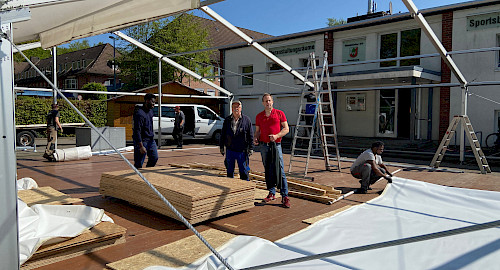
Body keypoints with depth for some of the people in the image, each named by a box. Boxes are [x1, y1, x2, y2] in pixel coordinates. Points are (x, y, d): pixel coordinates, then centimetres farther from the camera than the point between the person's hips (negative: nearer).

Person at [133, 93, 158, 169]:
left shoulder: (150, 111, 8)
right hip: (142, 140, -9)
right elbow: (137, 131, -23)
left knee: (154, 158, 11)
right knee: (139, 164, -3)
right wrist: (141, 146, -24)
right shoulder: (139, 113, -21)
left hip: (151, 140, 9)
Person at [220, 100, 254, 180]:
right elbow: (223, 135, 12)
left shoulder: (246, 120, 0)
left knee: (244, 171, 2)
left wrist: (251, 148, -3)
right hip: (230, 150, 3)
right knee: (229, 171, 11)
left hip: (242, 151, -2)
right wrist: (221, 147, 8)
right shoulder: (227, 120, 7)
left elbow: (250, 135, 1)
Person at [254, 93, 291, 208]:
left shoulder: (279, 113, 3)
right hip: (264, 146, 4)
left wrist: (277, 136, -13)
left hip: (276, 145, -3)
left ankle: (285, 196, -4)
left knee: (280, 171, -7)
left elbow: (286, 128, 2)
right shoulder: (259, 116, 11)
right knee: (268, 171, 8)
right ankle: (272, 193, 18)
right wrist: (255, 138, -4)